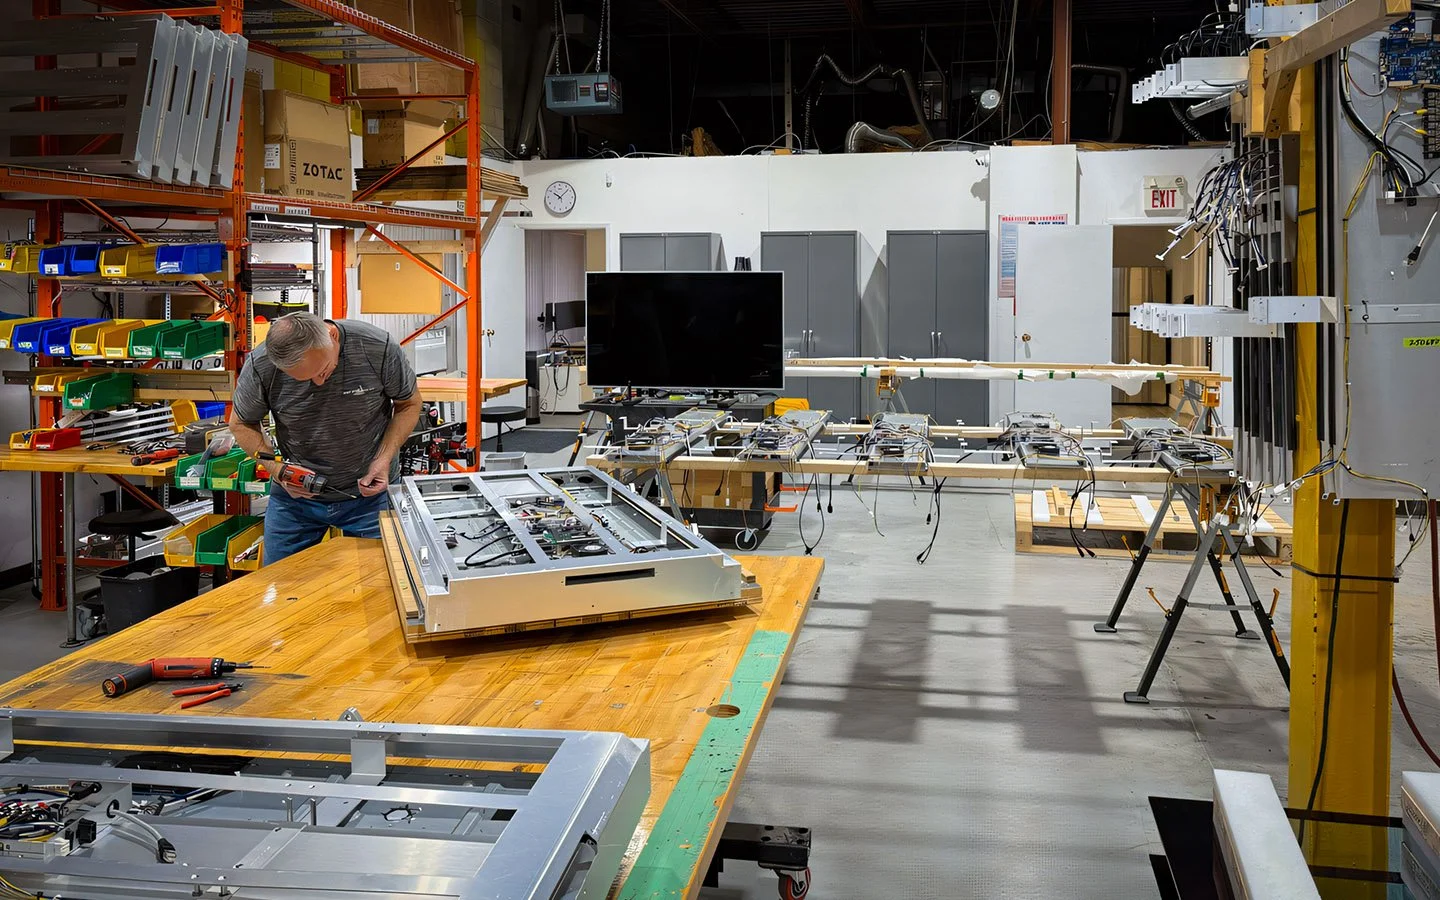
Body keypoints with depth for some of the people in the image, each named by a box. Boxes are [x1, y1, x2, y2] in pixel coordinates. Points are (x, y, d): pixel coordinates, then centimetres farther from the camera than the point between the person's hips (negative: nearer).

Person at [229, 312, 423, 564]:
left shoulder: (379, 348, -22)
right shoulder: (261, 367, -19)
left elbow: (409, 403, -4)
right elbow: (241, 424, -1)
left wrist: (384, 459, -16)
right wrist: (276, 466, -16)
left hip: (370, 489, -1)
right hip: (295, 493, 2)